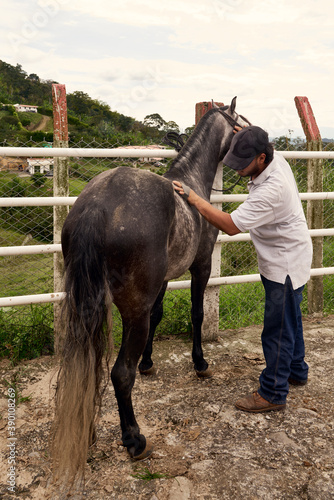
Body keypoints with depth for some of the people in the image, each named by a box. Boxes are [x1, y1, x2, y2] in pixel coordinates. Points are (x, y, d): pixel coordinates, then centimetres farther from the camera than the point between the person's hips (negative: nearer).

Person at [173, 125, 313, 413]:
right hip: (284, 259, 10)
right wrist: (248, 136, 8)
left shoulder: (272, 189, -35)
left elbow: (231, 225, -33)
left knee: (278, 328, 1)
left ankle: (273, 393, 15)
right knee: (289, 319, 24)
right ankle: (296, 371, 44)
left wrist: (192, 197, -28)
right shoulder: (275, 159, -5)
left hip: (285, 264, -10)